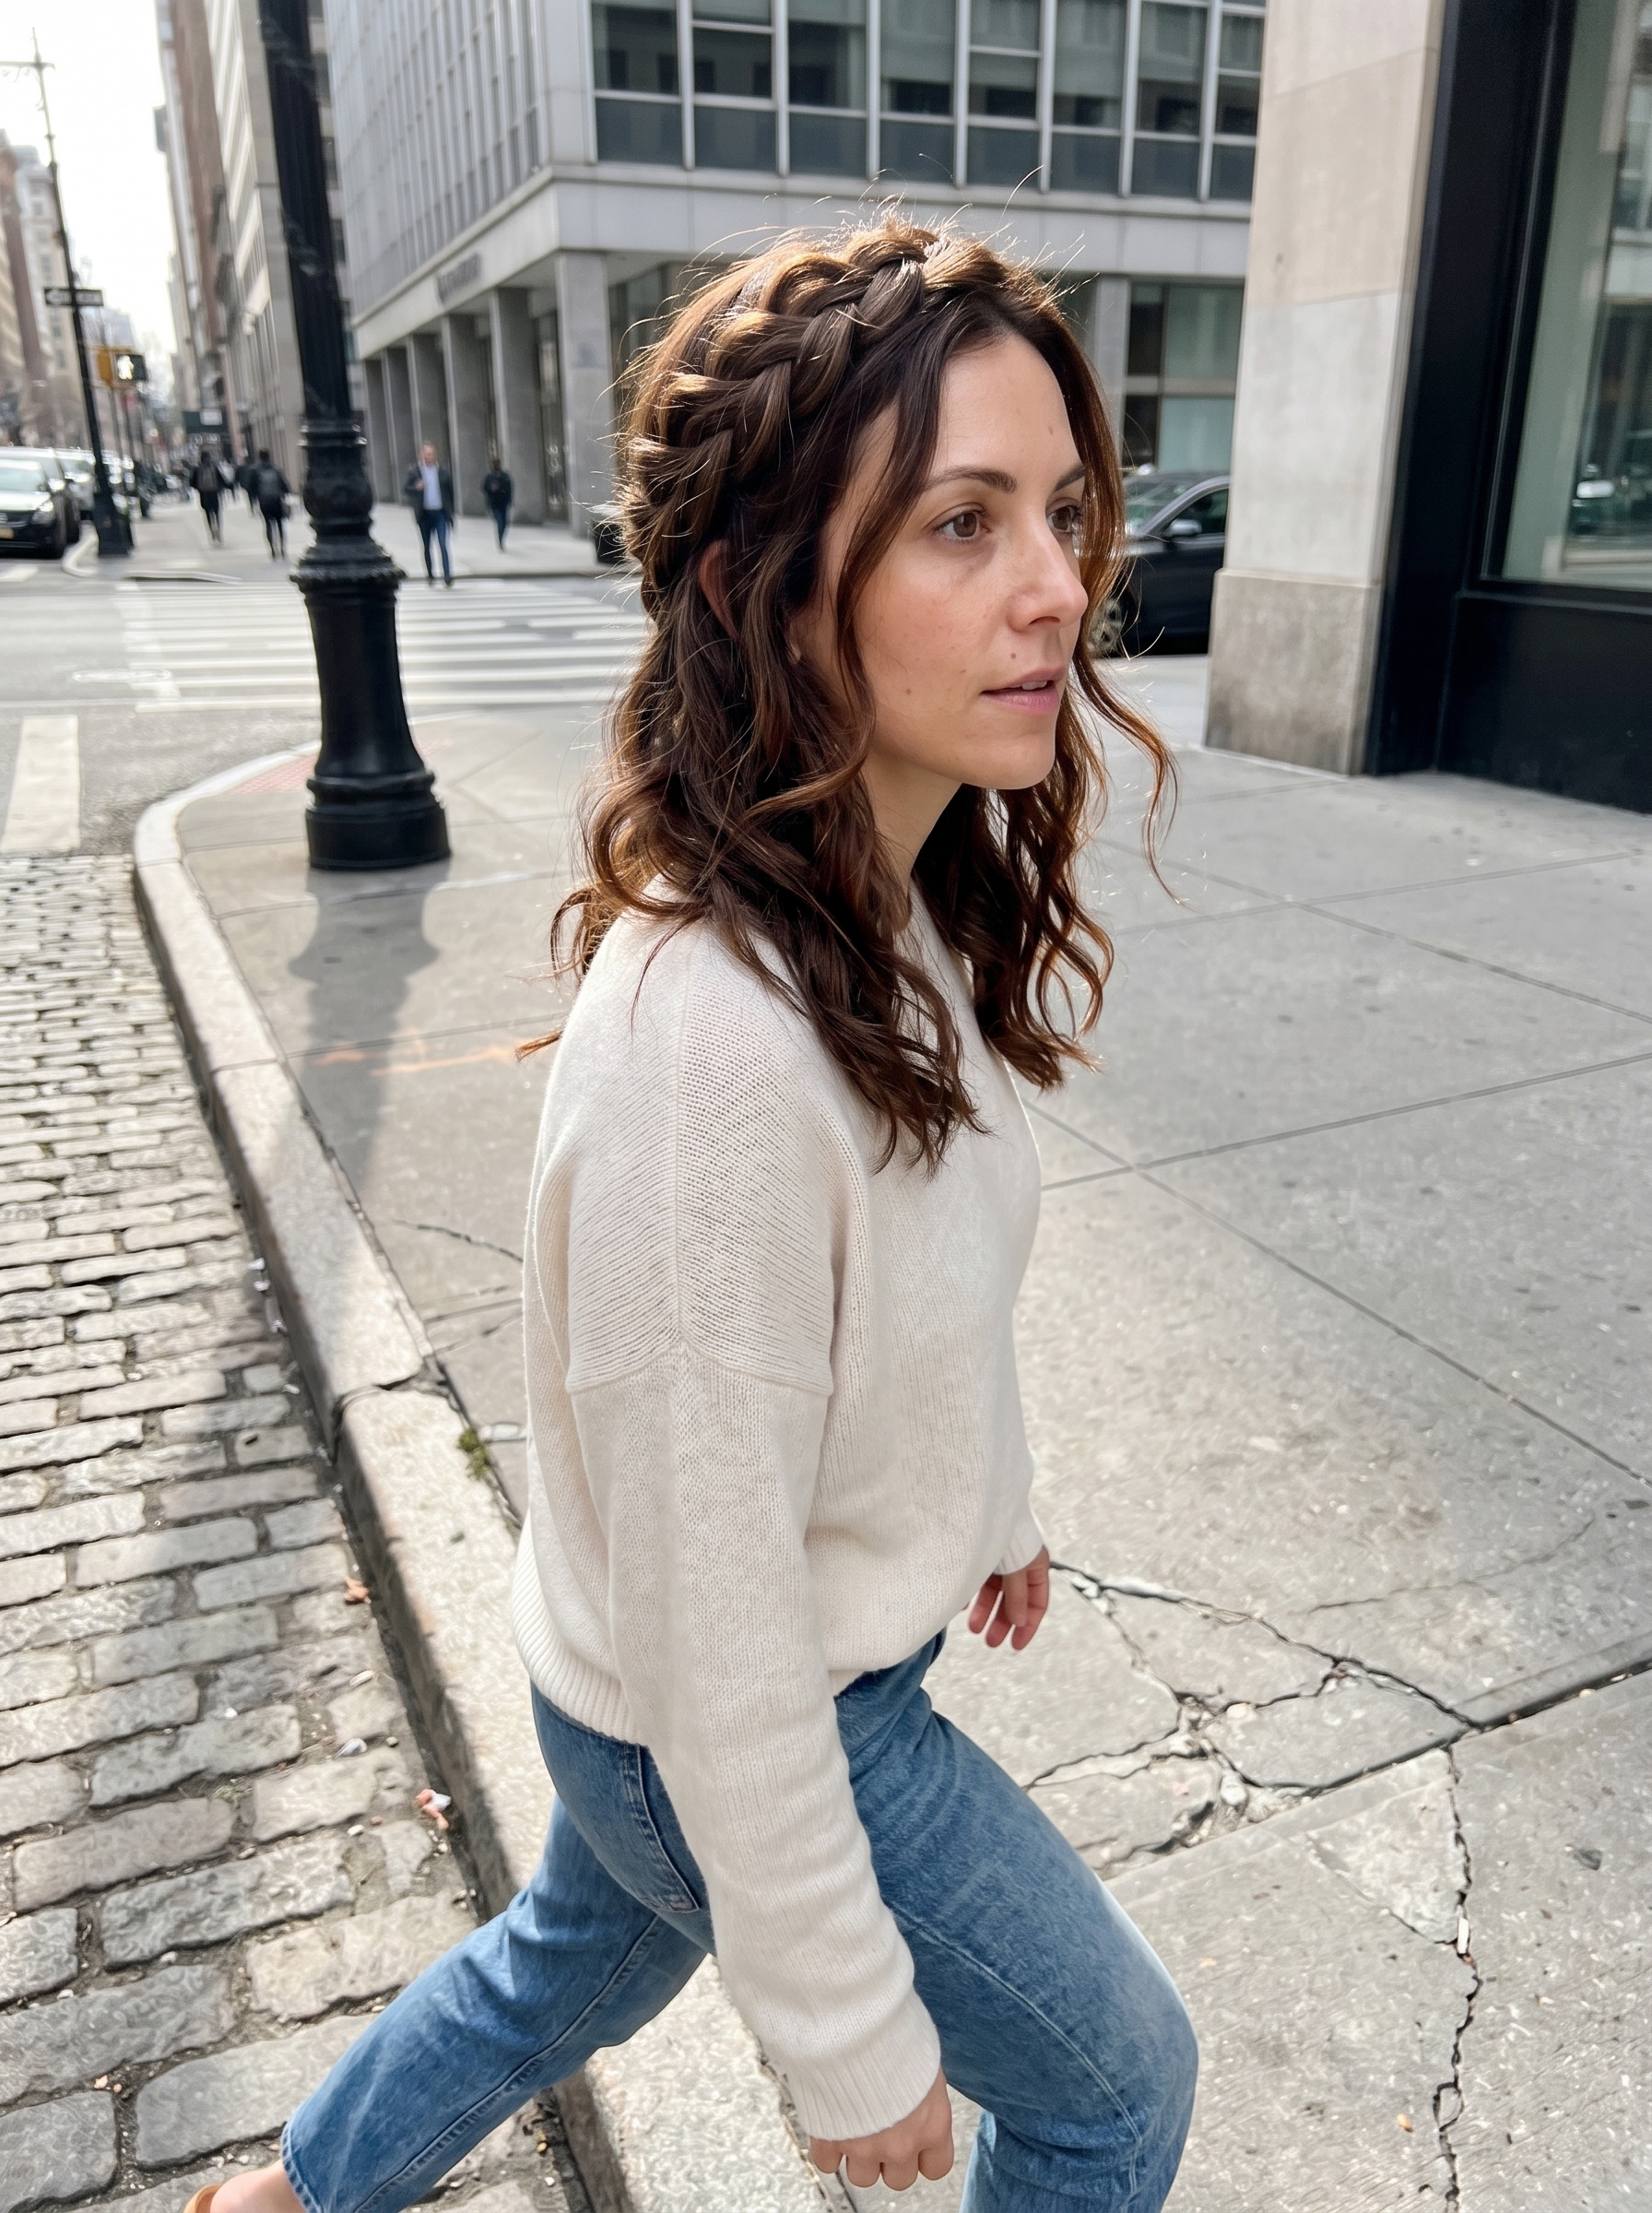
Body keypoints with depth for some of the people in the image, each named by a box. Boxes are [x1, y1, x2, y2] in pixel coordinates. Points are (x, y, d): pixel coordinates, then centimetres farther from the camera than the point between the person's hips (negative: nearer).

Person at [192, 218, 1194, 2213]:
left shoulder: (888, 920, -9)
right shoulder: (706, 1045, -38)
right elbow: (722, 1652, -28)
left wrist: (987, 1502, 19)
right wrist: (854, 2036, -14)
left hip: (831, 1648, 8)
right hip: (729, 1747, -7)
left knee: (574, 1961, 34)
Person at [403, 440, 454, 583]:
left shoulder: (442, 471, 4)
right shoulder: (413, 471, 1)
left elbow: (450, 491, 8)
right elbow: (405, 489, -2)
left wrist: (450, 512, 4)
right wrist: (416, 488, -23)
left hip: (440, 513, -1)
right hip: (424, 514, 1)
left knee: (443, 544, -12)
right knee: (427, 547, 9)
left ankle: (447, 575, -15)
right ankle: (430, 575, 19)